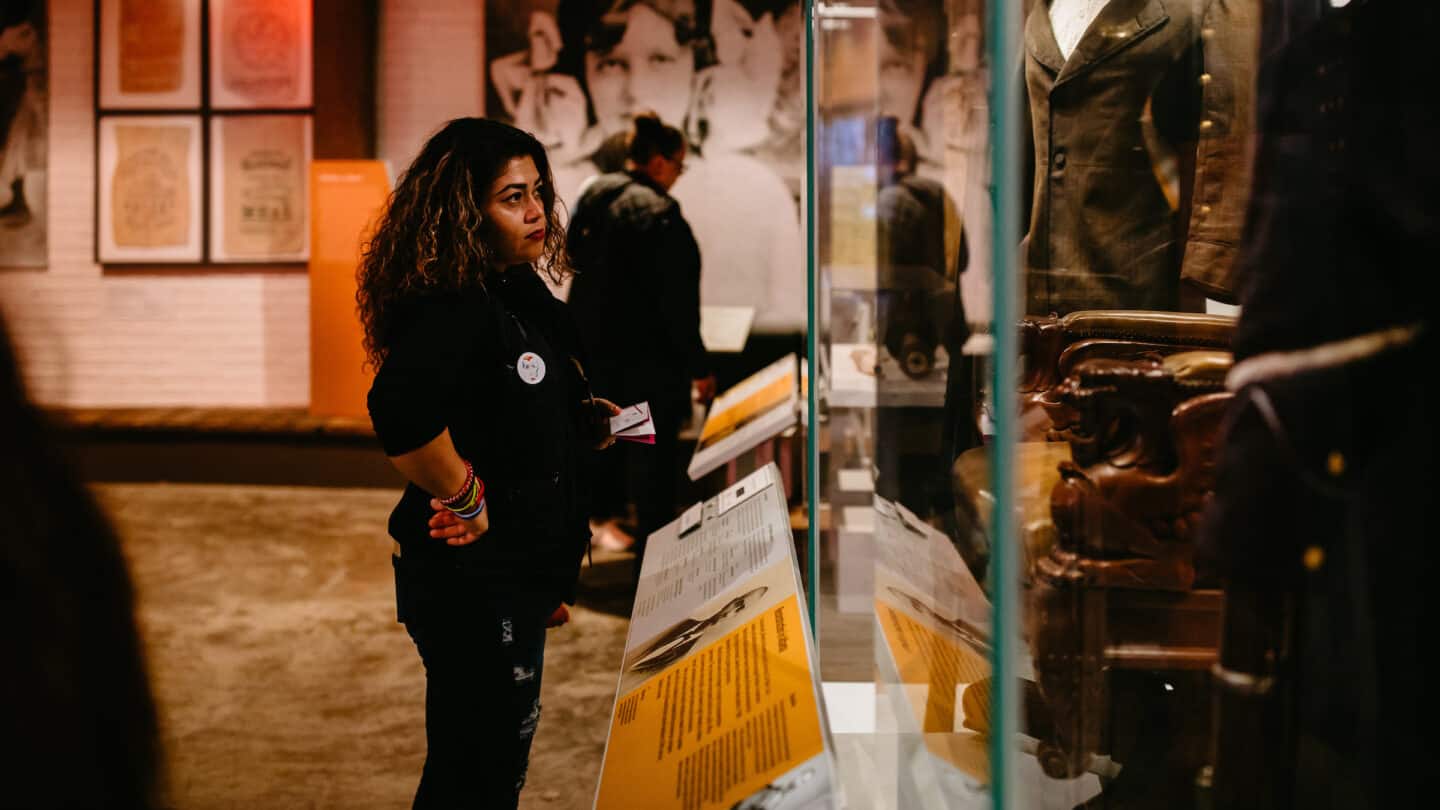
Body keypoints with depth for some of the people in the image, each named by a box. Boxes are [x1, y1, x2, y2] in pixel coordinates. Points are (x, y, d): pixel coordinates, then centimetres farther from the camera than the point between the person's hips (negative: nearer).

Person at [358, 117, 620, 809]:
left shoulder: (518, 297, 8)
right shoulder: (452, 309, -23)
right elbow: (401, 414, -41)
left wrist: (584, 419, 8)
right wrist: (463, 501, -27)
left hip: (515, 577, 9)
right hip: (473, 587, -9)